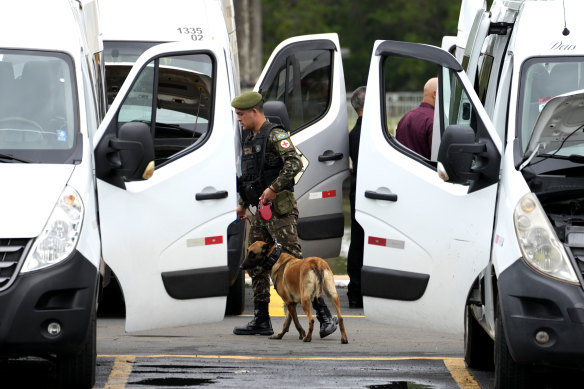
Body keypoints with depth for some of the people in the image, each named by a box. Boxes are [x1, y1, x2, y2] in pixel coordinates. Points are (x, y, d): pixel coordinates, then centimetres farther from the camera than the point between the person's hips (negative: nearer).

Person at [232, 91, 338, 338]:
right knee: (255, 264, 8)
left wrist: (273, 188, -27)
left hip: (281, 209, -9)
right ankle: (261, 321, 14)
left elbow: (294, 163, -26)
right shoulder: (250, 138, 16)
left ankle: (325, 317, -9)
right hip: (261, 210, 9)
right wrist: (242, 203, 25)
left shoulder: (275, 135, -12)